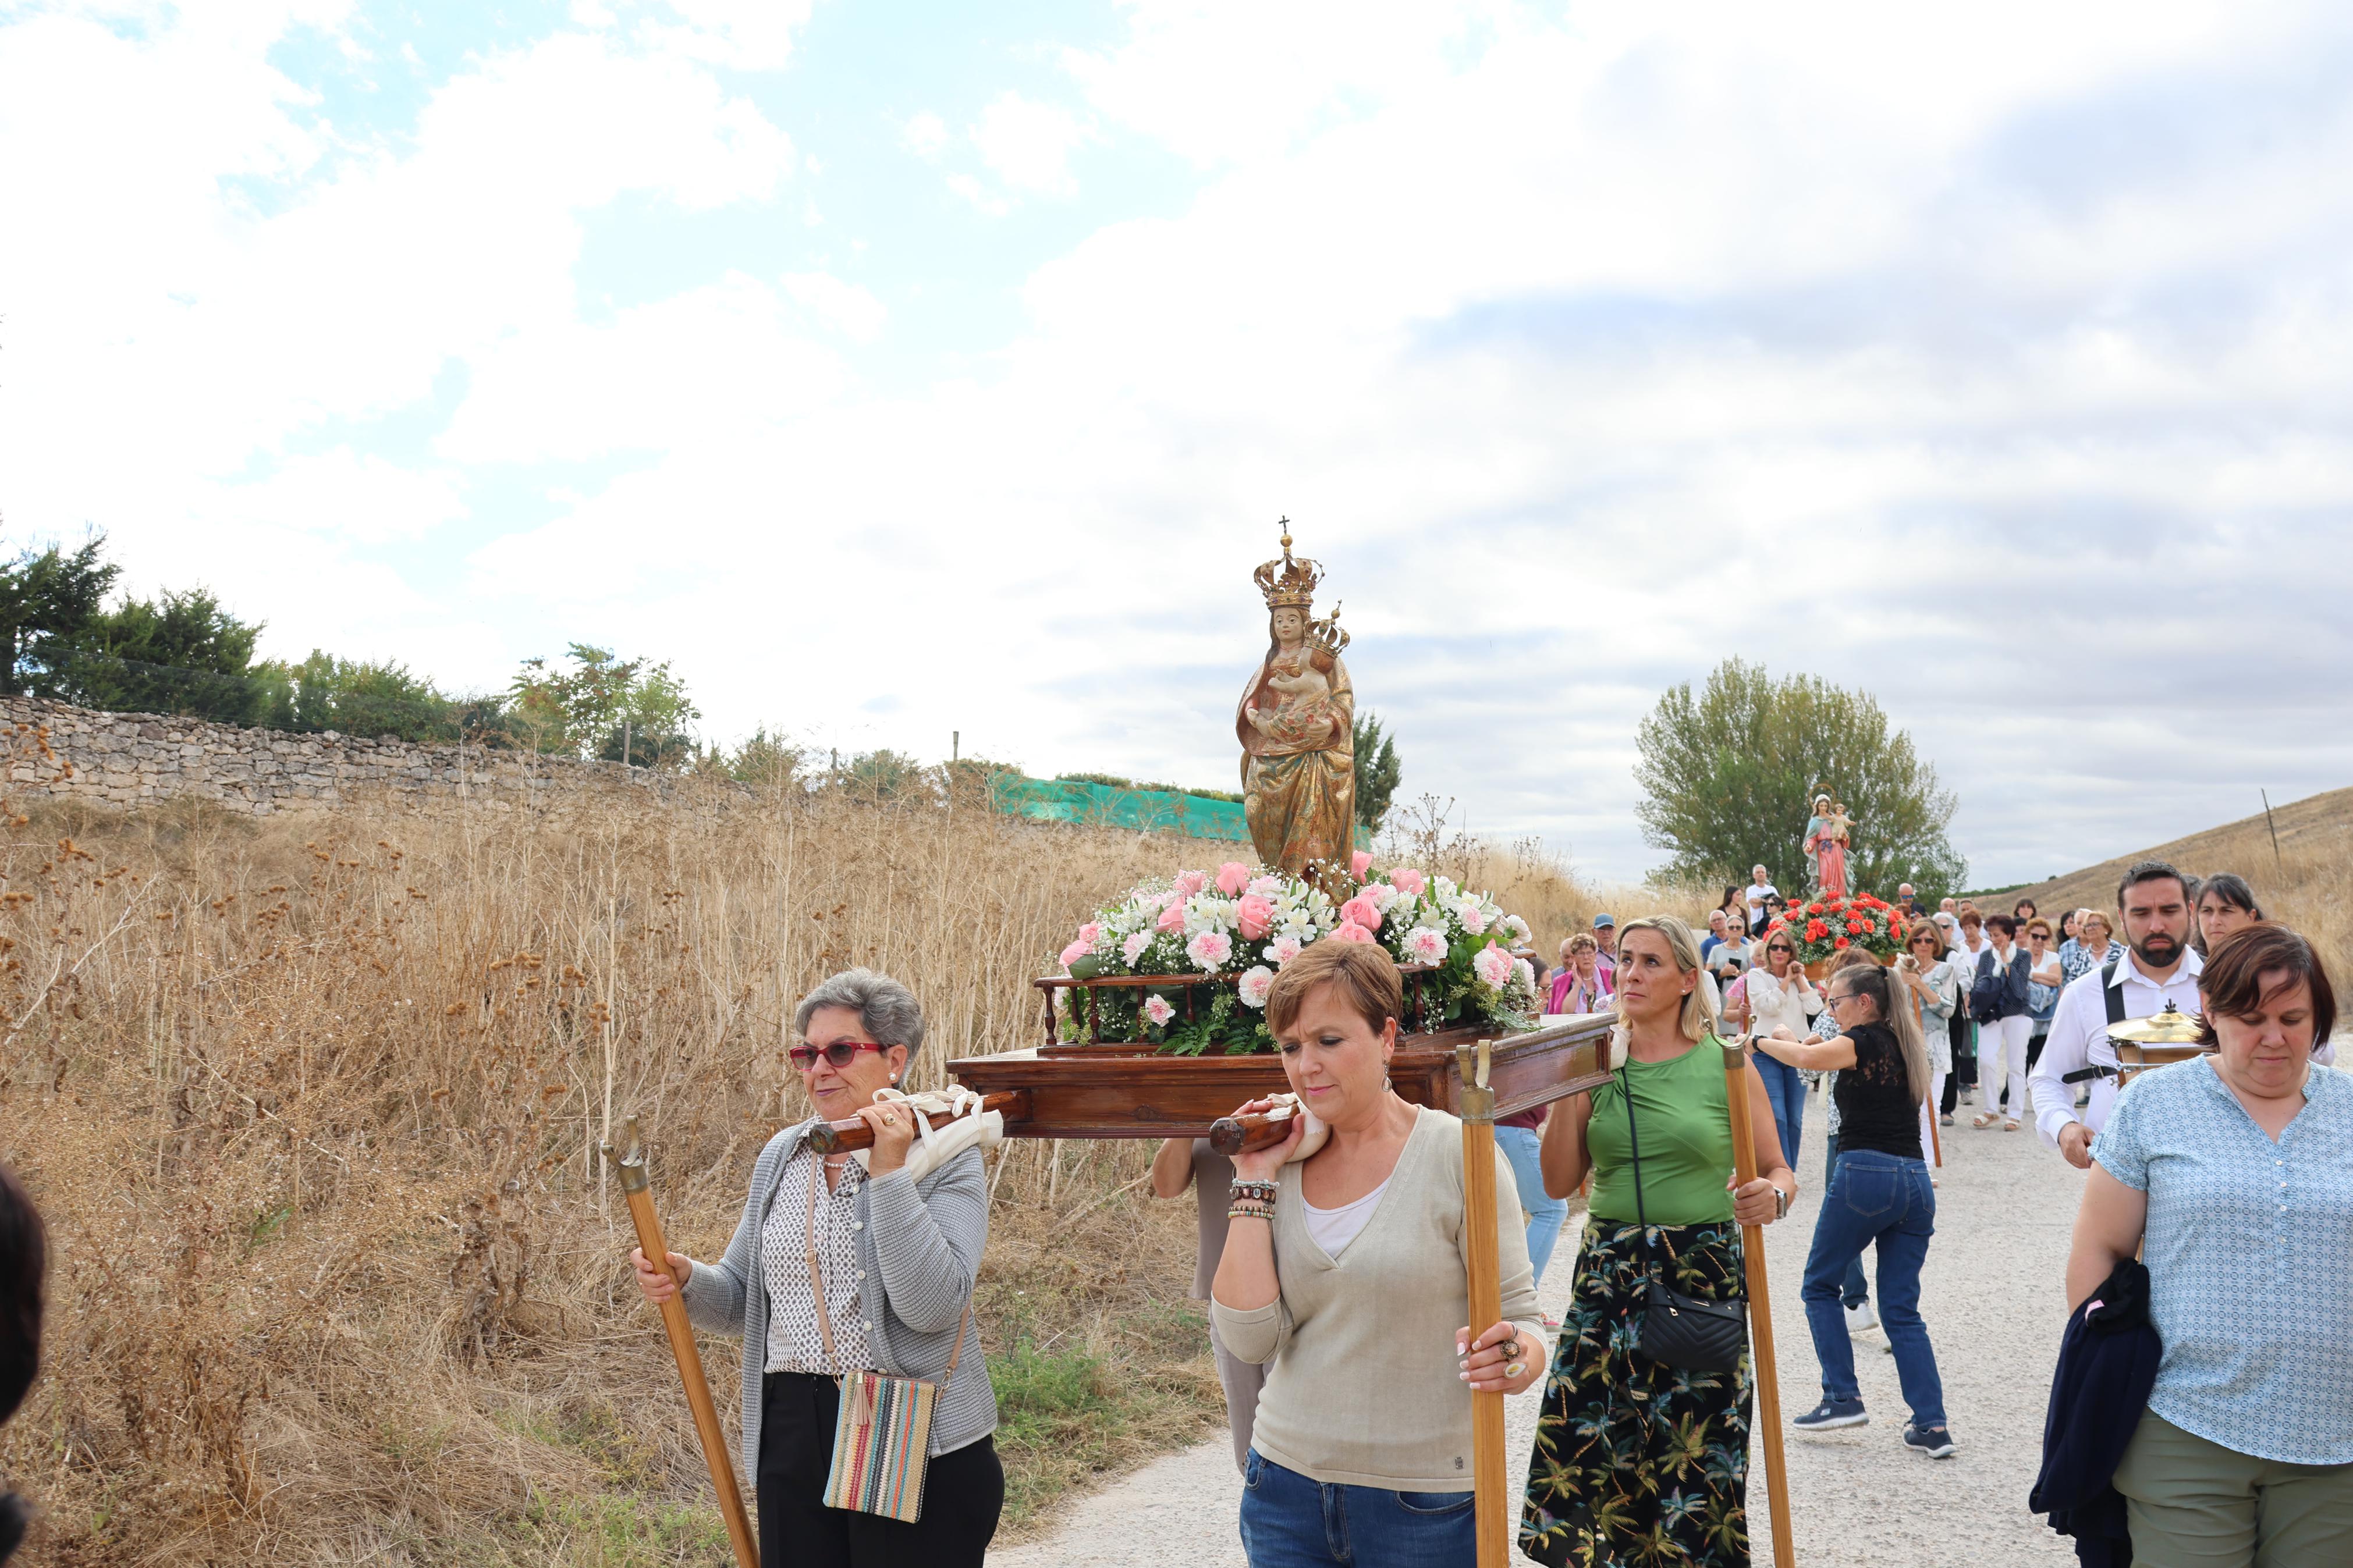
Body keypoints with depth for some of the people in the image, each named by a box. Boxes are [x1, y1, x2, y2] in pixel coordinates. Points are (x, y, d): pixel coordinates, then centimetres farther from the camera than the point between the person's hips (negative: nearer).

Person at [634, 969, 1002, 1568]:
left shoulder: (946, 1157, -8)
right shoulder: (781, 1157, 9)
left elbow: (933, 1305, -21)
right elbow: (744, 1299, 16)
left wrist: (888, 1174, -22)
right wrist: (686, 1281, -4)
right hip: (793, 1439, 5)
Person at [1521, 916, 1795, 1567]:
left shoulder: (1727, 1066, 0)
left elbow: (1778, 1170, 3)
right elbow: (1560, 1182, 4)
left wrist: (1773, 1195, -19)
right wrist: (1568, 1091, -7)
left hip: (1703, 1275, -2)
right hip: (1609, 1274, 2)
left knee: (1695, 1454, 0)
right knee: (1589, 1442, -2)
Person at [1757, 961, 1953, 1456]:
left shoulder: (1865, 1040, -6)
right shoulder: (1905, 1045, 18)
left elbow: (1808, 1058, -23)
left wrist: (1760, 1040, -8)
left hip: (1864, 1174, -7)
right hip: (1915, 1179, 7)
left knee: (1820, 1285, 12)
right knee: (1902, 1309, 10)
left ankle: (1843, 1397, 6)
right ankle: (1932, 1426, 3)